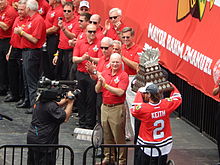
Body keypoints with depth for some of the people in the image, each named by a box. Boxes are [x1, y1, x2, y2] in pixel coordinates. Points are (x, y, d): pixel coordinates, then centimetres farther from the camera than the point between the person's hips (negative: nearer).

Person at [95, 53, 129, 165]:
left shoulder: (123, 75, -7)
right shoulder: (105, 73, 9)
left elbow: (120, 92, -19)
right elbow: (97, 90, 7)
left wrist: (105, 85, -20)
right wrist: (99, 82, -14)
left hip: (117, 108, -6)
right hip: (105, 107, 6)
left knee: (119, 136, -3)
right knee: (107, 135, 12)